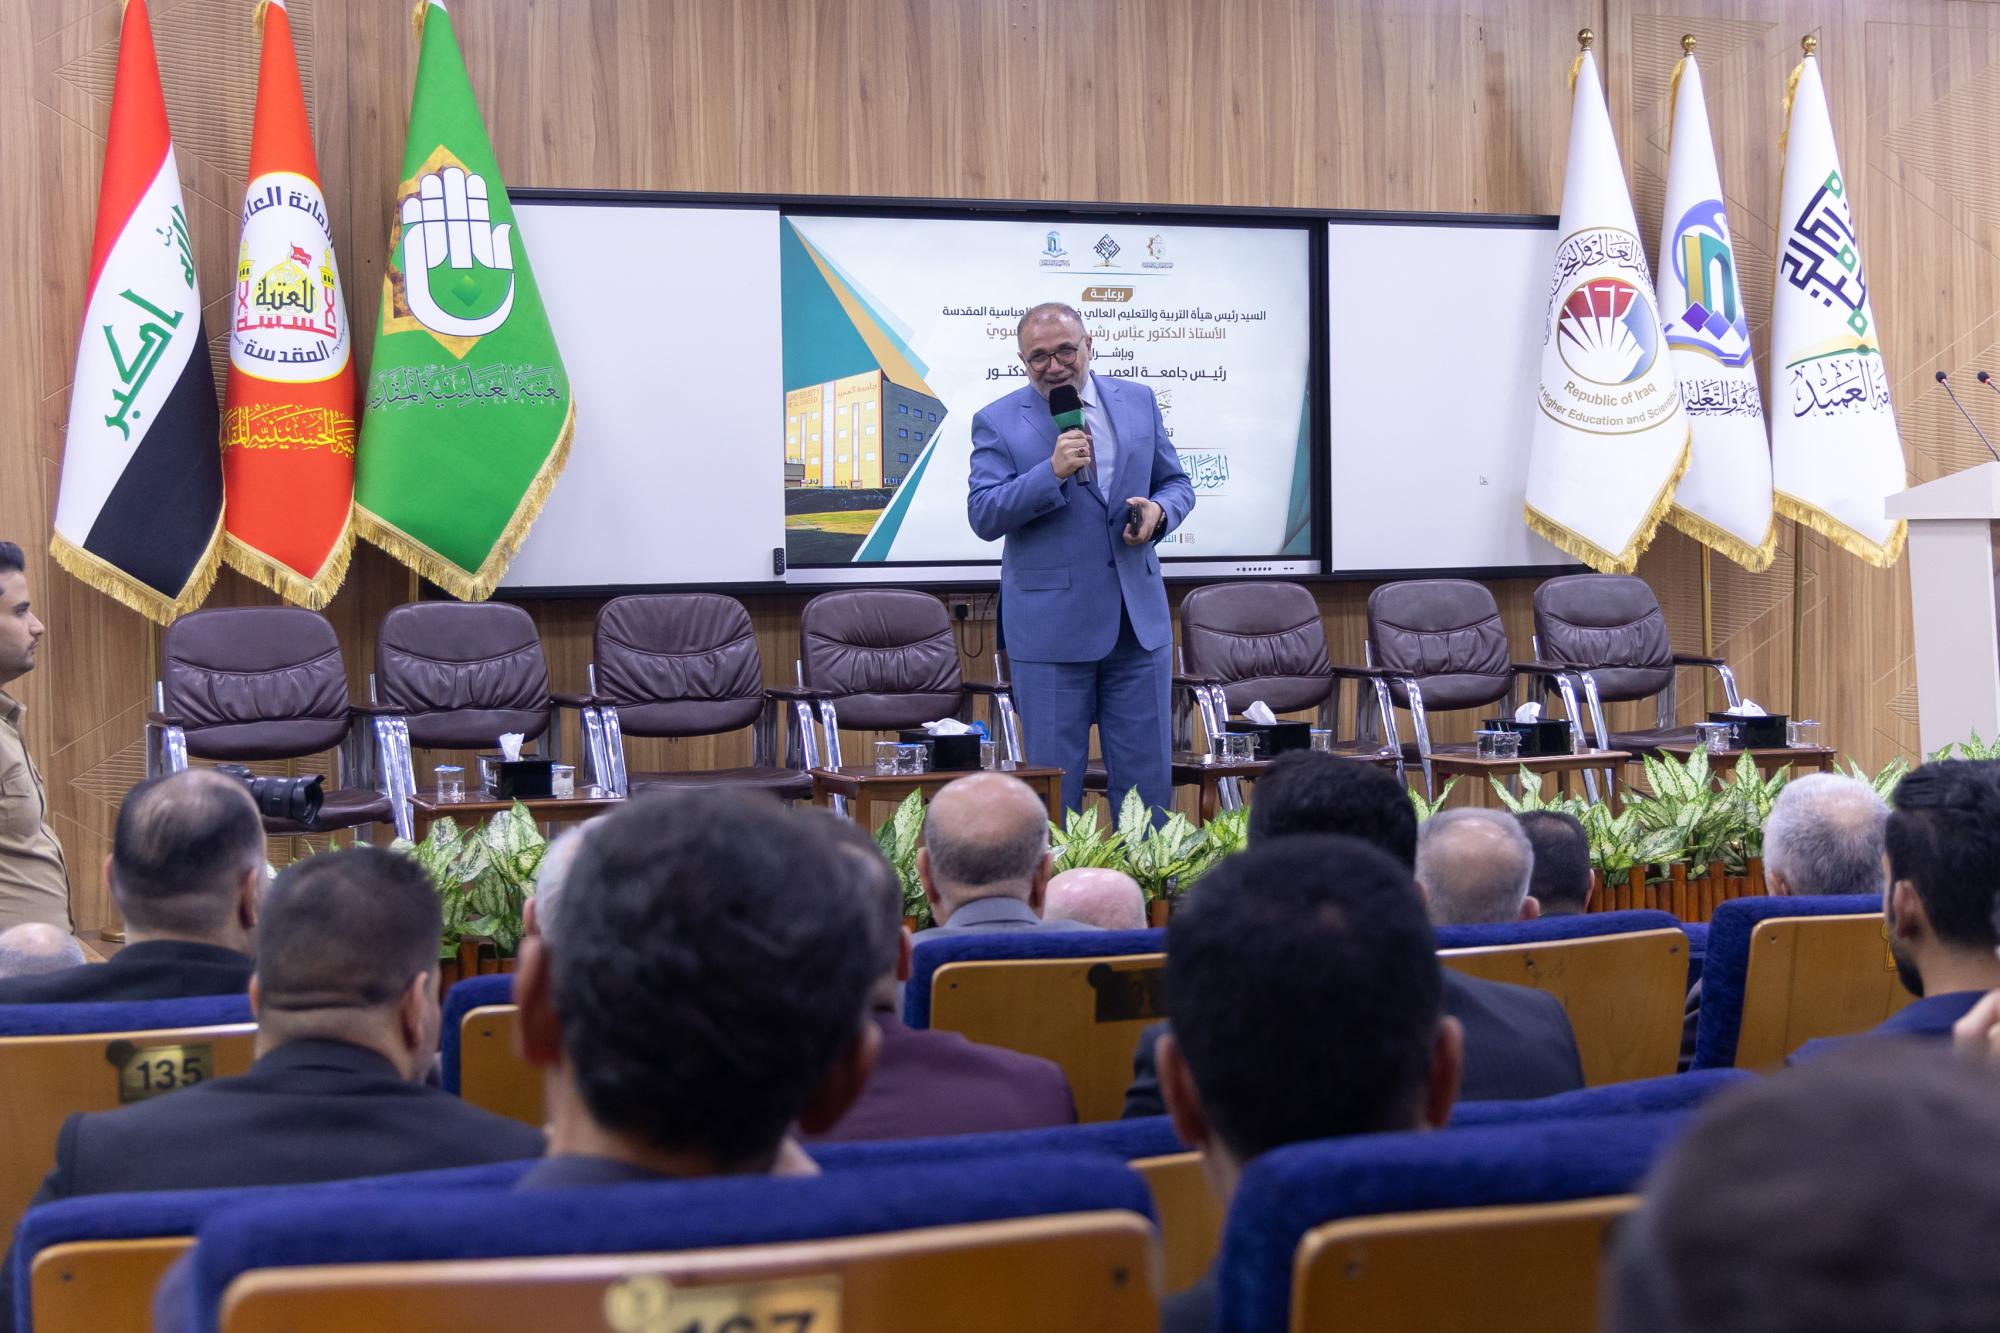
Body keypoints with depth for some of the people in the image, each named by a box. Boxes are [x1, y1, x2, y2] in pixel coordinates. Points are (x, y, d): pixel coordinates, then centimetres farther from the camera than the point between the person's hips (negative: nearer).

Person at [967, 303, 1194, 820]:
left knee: (1148, 778, 8)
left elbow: (1176, 483, 15)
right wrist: (1052, 472, -21)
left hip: (1138, 617, 3)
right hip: (1049, 624, -3)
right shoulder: (997, 422, -2)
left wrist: (1158, 510, -9)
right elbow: (983, 516, -9)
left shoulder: (1139, 402, 8)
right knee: (1054, 782, 3)